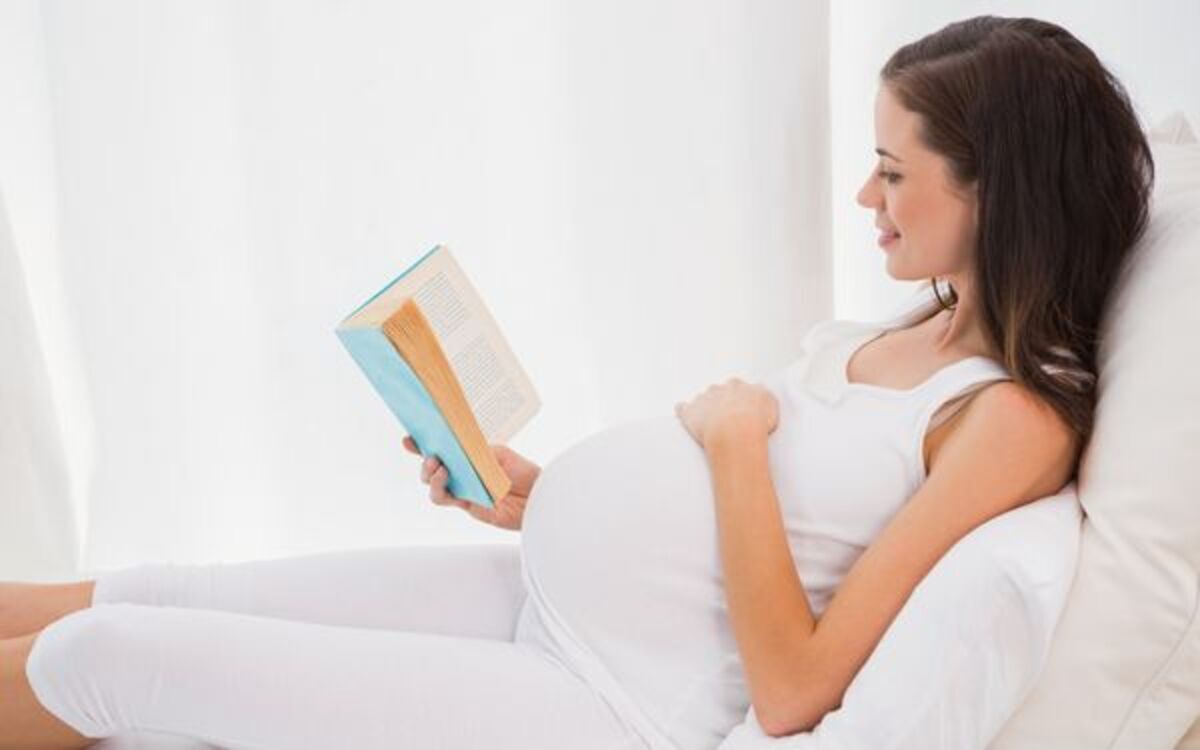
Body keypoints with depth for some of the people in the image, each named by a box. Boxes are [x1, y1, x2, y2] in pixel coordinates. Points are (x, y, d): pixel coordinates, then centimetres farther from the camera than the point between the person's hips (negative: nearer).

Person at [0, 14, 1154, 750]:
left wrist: (734, 435, -16)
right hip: (534, 582, 8)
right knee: (141, 596, 11)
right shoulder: (916, 329, 9)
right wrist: (540, 500, 6)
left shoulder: (1016, 416, -18)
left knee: (103, 655, -4)